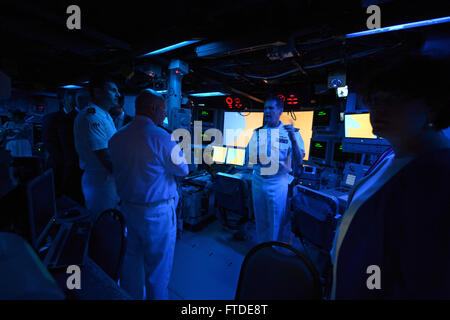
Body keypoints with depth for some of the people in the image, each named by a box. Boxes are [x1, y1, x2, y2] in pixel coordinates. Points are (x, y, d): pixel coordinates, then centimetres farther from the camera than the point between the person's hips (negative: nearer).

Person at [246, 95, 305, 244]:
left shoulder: (290, 132, -3)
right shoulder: (258, 132, 7)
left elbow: (299, 163, -11)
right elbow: (248, 159, 12)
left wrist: (293, 139, -23)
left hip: (279, 183, -4)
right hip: (258, 181, 4)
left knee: (278, 223, 10)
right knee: (260, 222, 18)